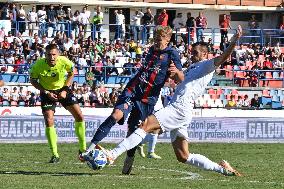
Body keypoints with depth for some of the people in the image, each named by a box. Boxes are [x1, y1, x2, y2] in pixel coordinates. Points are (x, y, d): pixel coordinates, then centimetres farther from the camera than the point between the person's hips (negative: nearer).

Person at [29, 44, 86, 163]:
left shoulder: (64, 61, -24)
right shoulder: (38, 65, -27)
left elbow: (71, 73, -2)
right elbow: (33, 81, -9)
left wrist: (65, 90, -10)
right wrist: (46, 93, -18)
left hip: (63, 89, 2)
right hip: (47, 92, -2)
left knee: (79, 116, -5)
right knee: (49, 121, -15)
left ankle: (83, 149, 11)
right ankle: (55, 155, -4)